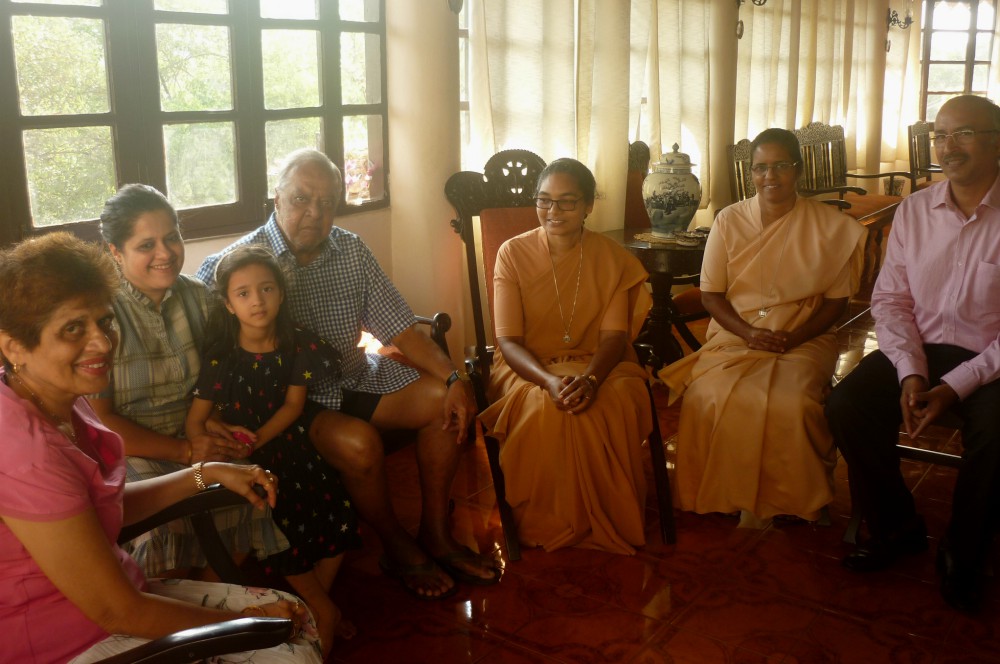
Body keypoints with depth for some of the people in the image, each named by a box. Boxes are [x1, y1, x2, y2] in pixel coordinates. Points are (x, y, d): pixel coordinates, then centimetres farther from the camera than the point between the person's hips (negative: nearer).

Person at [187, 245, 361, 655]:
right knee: (280, 528, -17)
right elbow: (195, 422, -12)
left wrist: (258, 437, -20)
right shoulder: (219, 357, -13)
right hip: (247, 464, -3)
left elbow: (294, 405, -5)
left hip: (290, 444, 3)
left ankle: (317, 598, 19)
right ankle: (323, 609, 8)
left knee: (338, 515, -8)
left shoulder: (297, 345, -5)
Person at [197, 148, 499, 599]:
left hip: (357, 378, 6)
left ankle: (435, 535, 2)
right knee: (359, 441, -31)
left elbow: (398, 326, 2)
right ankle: (397, 549, -3)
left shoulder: (352, 251, 4)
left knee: (444, 402, -10)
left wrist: (453, 378, -11)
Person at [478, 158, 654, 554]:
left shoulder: (611, 258, 4)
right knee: (545, 408, -36)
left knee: (619, 402, -33)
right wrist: (549, 380, -29)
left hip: (597, 363, 2)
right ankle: (549, 522, -15)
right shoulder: (513, 254, -2)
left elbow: (614, 335, -5)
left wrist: (590, 378, -29)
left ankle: (611, 518, -12)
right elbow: (509, 341, -8)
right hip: (528, 367, -1)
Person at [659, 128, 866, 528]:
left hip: (803, 340, -1)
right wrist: (748, 333, -13)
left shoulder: (830, 226, 2)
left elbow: (836, 300, 3)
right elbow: (711, 295, 4)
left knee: (791, 404, -32)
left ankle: (794, 501, -6)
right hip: (734, 334, 1)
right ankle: (729, 496, -8)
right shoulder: (730, 221, 5)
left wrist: (795, 337, -14)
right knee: (707, 397, -29)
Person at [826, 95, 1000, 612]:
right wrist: (910, 373, -10)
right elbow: (890, 300, 4)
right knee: (847, 406, -20)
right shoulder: (913, 211, 3)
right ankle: (897, 528, 4)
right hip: (921, 350, 4)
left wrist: (956, 386, -20)